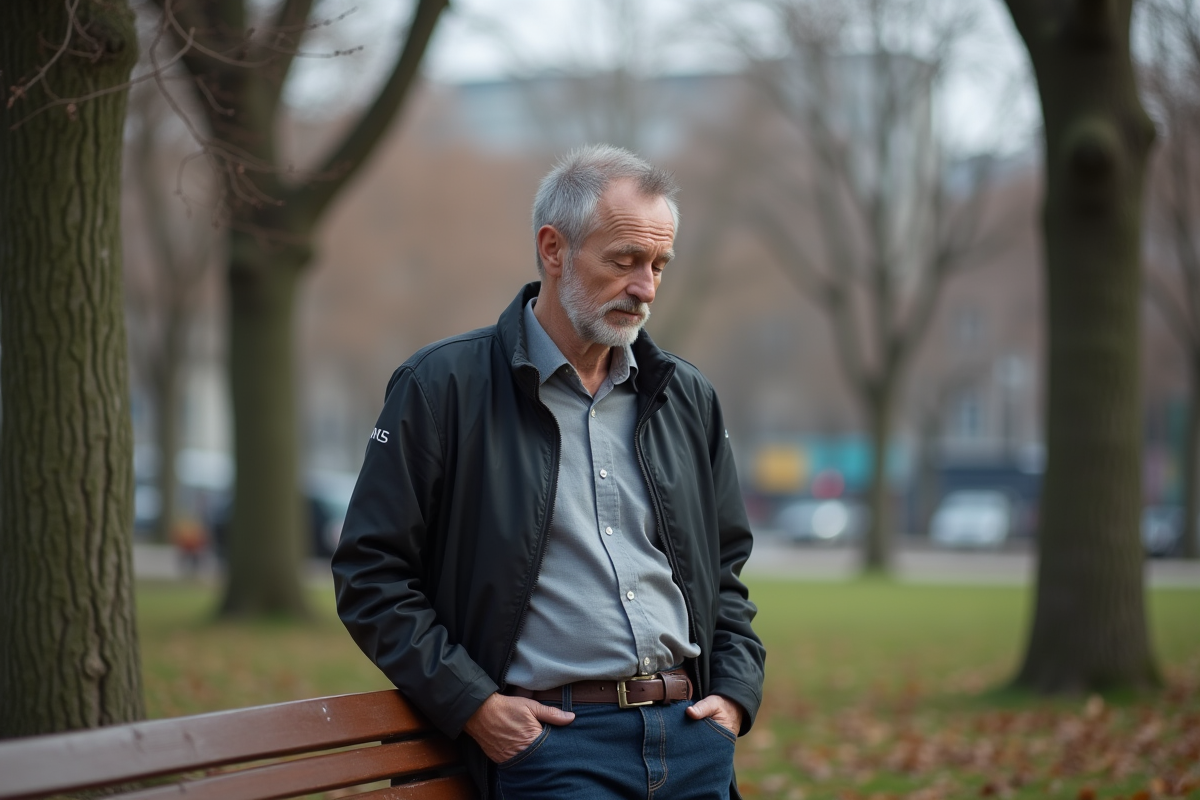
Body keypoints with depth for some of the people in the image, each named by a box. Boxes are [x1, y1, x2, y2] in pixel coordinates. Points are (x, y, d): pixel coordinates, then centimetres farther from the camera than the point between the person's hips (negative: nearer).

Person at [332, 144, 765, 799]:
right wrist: (472, 705, -9)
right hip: (553, 740, -4)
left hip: (695, 740, 5)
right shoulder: (442, 388, 0)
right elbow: (371, 576, -2)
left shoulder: (686, 397, 16)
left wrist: (736, 692, 10)